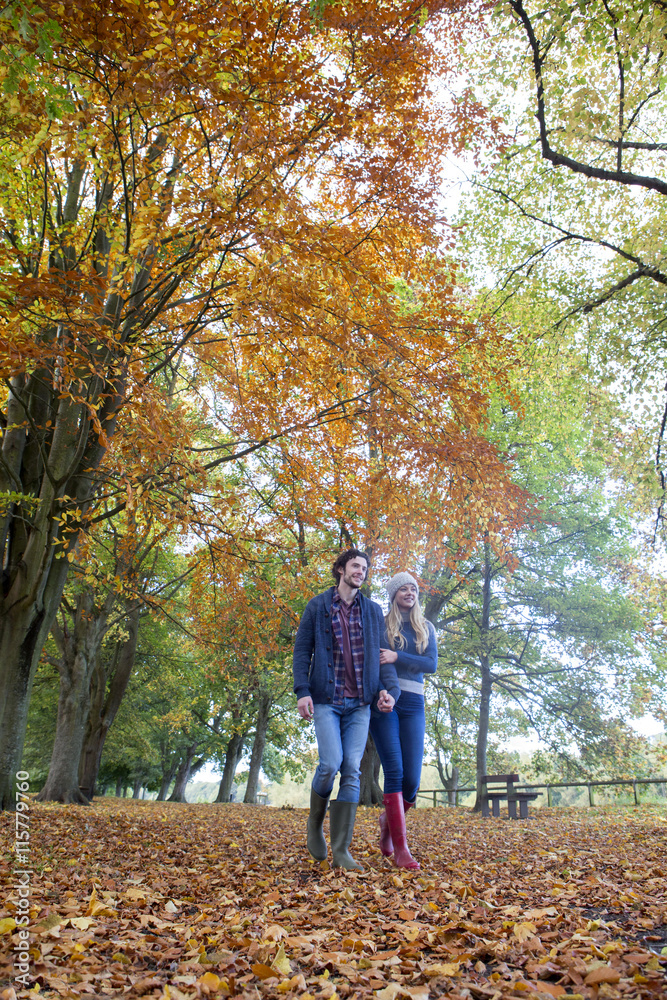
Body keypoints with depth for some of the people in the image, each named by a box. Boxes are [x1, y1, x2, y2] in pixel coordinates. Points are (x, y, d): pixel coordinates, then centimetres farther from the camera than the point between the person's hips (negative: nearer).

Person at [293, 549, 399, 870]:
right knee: (331, 763, -14)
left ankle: (341, 850, 3)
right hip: (326, 699, -2)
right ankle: (315, 822, 16)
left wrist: (388, 689, -4)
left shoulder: (373, 611, 13)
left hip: (360, 703, 3)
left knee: (352, 771, -3)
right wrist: (302, 691, -9)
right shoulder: (317, 606, 6)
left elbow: (383, 653, 12)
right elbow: (302, 650, 3)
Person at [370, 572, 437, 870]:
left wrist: (397, 657, -13)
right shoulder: (380, 625, 8)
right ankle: (400, 848, -7)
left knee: (412, 778, -4)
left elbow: (432, 664, 1)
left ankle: (388, 820, 26)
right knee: (394, 771, -13)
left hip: (413, 703, 3)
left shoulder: (426, 628, 15)